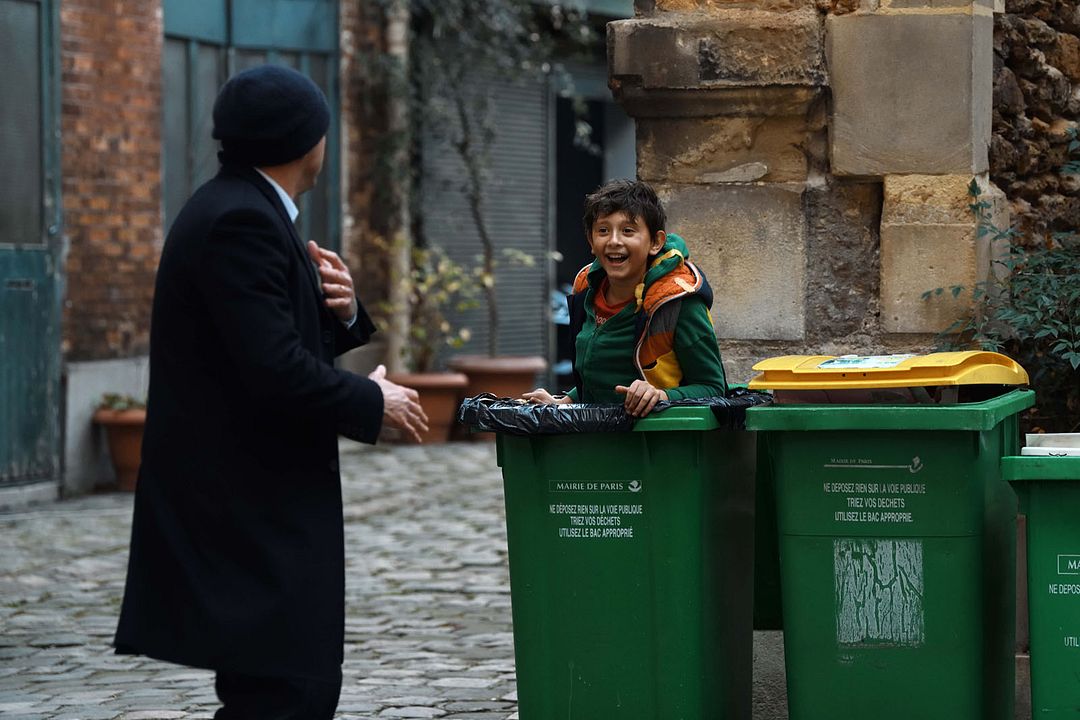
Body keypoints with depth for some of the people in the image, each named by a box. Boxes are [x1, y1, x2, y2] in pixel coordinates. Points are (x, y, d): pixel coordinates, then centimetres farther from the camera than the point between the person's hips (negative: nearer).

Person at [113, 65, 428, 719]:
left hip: (256, 501, 11)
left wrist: (342, 313, 1)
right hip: (247, 510, -11)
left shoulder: (242, 210, 15)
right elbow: (275, 370, -25)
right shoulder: (241, 222, -17)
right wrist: (372, 402, -11)